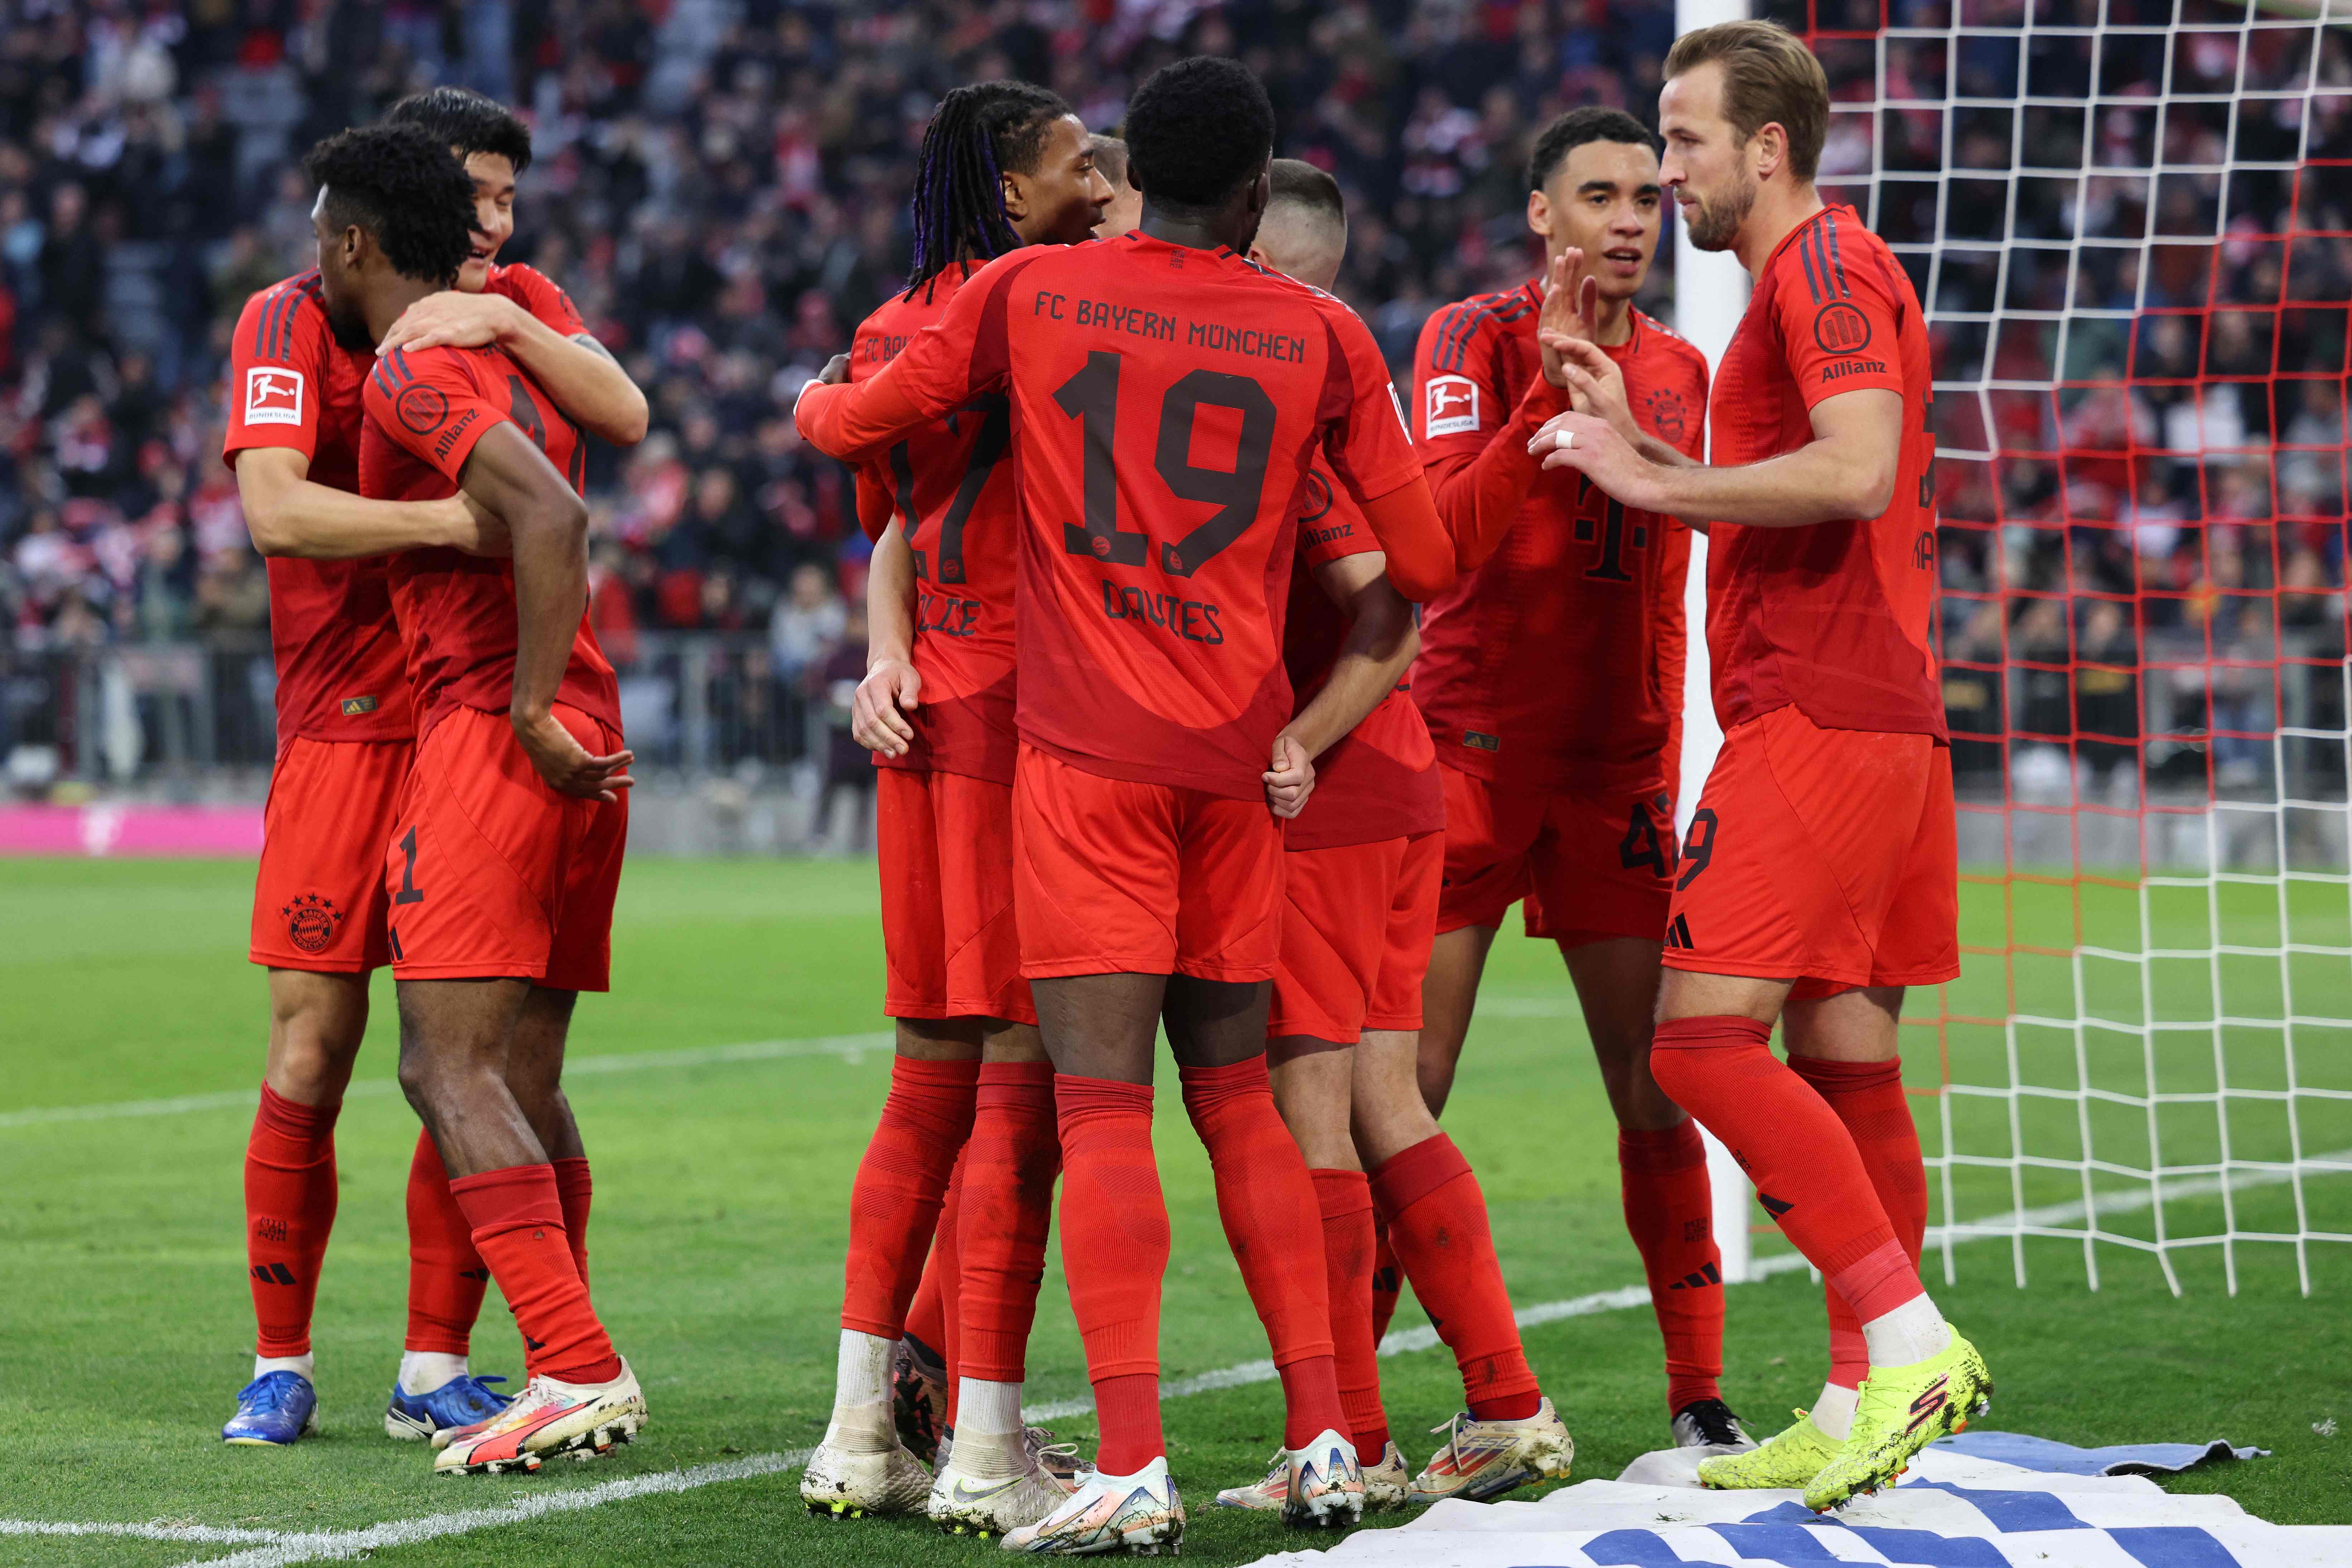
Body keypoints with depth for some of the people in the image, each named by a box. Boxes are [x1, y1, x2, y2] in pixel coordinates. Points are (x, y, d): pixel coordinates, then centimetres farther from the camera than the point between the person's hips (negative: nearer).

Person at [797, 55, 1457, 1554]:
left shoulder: (1026, 294, 4)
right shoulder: (1321, 334, 7)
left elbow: (855, 426, 14)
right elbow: (1426, 562, 10)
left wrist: (813, 400, 37)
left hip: (1087, 751, -2)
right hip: (1238, 755, 2)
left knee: (1103, 1101, -7)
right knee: (1237, 1090, 13)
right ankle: (1326, 1443, 10)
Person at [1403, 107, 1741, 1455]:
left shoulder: (1680, 372, 12)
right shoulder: (1476, 341, -5)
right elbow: (1446, 535, -19)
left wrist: (1665, 763, 14)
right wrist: (1552, 387, -27)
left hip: (1615, 767, 4)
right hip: (1472, 748, -4)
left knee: (1655, 1085, 1)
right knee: (1405, 1085, -6)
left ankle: (1701, 1396, 6)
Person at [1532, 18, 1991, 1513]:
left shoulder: (1823, 264, -8)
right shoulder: (1831, 275, 23)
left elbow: (1856, 471, -23)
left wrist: (1652, 485, -16)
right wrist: (1640, 444, 22)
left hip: (1815, 718, -10)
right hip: (1883, 718, 10)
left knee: (1706, 1033, -14)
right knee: (1847, 1063, 9)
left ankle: (1913, 1339, -17)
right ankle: (1863, 1407, 10)